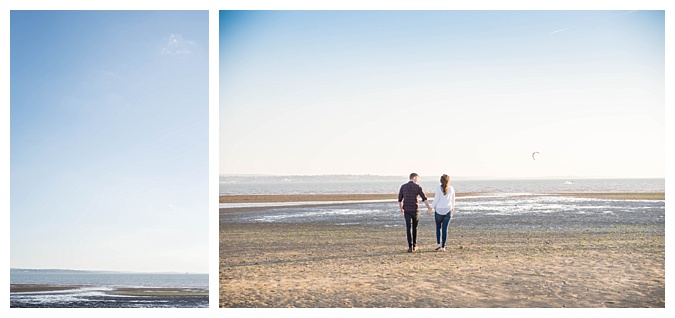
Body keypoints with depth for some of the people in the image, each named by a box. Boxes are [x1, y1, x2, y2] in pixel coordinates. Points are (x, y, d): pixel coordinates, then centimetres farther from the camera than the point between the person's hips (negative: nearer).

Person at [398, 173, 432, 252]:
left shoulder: (403, 187, 4)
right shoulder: (417, 187, -5)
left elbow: (400, 200, 10)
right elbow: (424, 198, -13)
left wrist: (401, 209, 24)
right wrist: (429, 208, -18)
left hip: (407, 211, 1)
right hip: (415, 210, -1)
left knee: (409, 228, -2)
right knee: (414, 227, 17)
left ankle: (410, 247, -13)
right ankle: (414, 245, 25)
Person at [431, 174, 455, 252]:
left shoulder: (439, 188, -8)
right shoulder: (451, 189, 3)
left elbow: (436, 199, -12)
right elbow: (453, 201, 12)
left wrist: (434, 207, 5)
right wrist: (453, 211, 23)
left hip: (439, 210, -2)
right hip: (448, 210, 2)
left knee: (438, 227, 17)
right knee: (445, 229, 5)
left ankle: (438, 243, 5)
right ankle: (443, 247, 1)